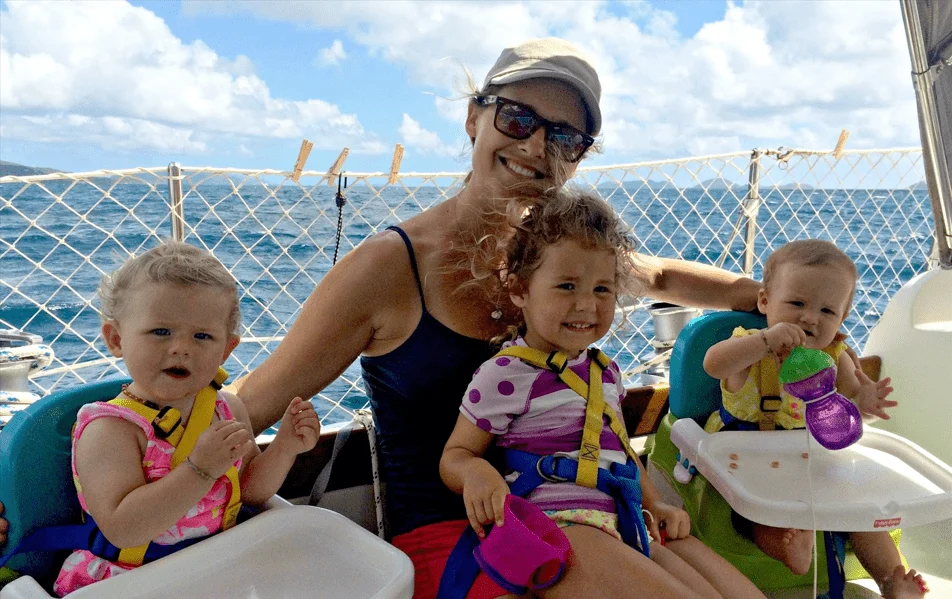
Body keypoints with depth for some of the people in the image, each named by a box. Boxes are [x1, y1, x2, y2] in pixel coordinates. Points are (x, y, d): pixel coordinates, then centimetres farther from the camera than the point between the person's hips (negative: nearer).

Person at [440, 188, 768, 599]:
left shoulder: (604, 370, 14)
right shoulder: (503, 375, -8)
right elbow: (455, 455, -3)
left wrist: (654, 504, 14)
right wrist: (476, 472, -25)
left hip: (623, 521, 8)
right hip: (558, 523, -7)